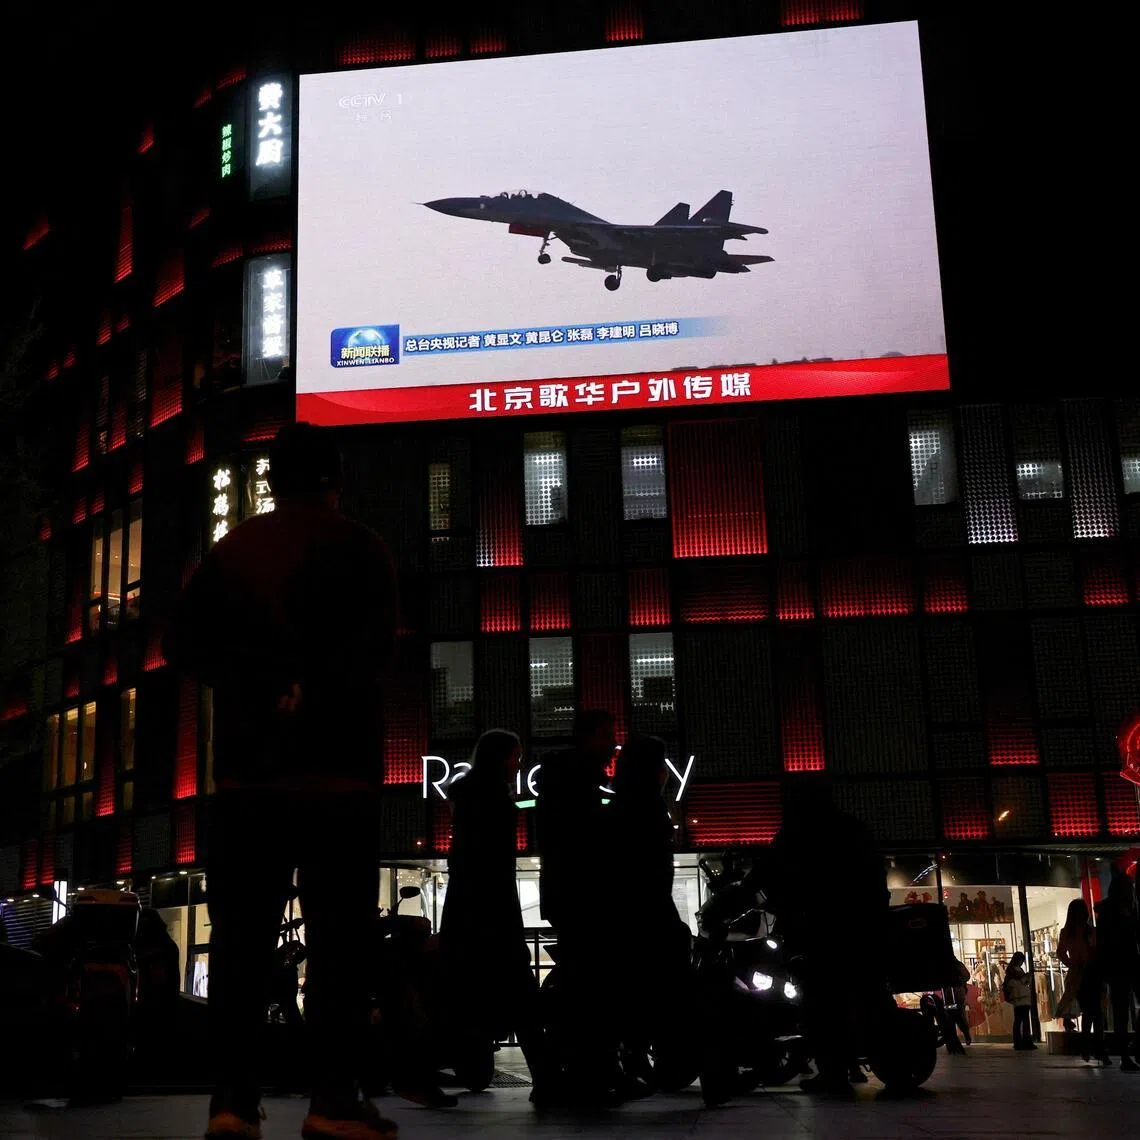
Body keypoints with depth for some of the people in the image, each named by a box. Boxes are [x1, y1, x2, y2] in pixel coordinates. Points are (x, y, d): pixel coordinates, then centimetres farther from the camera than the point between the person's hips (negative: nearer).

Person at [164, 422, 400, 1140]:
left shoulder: (230, 551, 12)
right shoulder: (359, 548, 2)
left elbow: (184, 644, 5)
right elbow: (374, 647, -10)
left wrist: (258, 686, 3)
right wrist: (309, 695, -3)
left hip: (247, 767, 4)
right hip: (334, 767, -3)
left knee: (242, 935, 5)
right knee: (339, 934, -2)